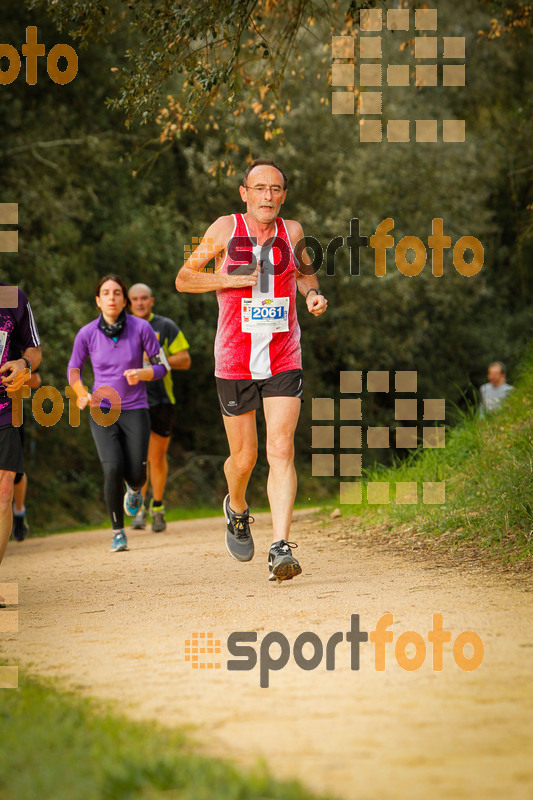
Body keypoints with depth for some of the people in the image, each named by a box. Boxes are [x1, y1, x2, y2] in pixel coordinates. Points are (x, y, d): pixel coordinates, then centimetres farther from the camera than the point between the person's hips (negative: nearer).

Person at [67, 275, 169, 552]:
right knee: (113, 469, -18)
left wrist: (141, 373, -21)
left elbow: (161, 366, 0)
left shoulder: (141, 328, -7)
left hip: (135, 409, 0)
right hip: (102, 410, 0)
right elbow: (74, 369, 9)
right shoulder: (87, 334, -5)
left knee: (136, 474, -4)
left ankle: (134, 490, 37)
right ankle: (118, 532, -4)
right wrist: (82, 393, -10)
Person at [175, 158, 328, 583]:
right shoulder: (225, 230, -4)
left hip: (284, 360, 1)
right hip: (235, 361, -1)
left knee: (281, 451, -13)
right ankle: (237, 510, 41)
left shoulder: (292, 231, 4)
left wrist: (313, 293, 2)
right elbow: (183, 279, 0)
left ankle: (281, 547, -17)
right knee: (244, 457, 8)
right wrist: (231, 279, -14)